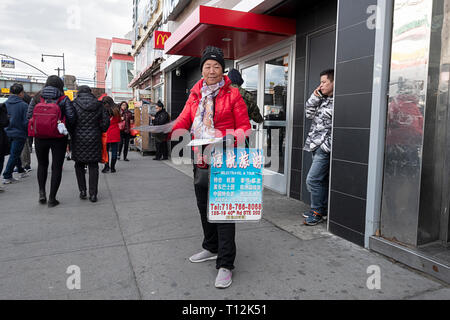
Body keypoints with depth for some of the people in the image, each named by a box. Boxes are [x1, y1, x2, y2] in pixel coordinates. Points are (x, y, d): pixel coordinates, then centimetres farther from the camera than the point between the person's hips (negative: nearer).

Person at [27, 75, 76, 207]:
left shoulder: (36, 98, 2)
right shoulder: (64, 99, -6)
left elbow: (29, 116, 1)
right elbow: (72, 118, -11)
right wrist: (66, 129, 8)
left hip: (40, 137, 3)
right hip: (59, 137, -2)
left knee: (42, 164, 22)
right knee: (57, 167, 5)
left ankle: (42, 192, 12)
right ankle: (52, 198, 7)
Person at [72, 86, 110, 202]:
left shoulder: (74, 104, -3)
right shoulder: (98, 105, 2)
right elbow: (105, 122, -1)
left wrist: (71, 133, 10)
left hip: (78, 139, -1)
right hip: (94, 139, 1)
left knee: (79, 165, 16)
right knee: (93, 166, 5)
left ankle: (82, 191, 14)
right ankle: (93, 194, 4)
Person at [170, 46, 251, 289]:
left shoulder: (232, 95, -2)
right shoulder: (195, 95, 13)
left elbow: (244, 127, -3)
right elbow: (183, 121, 8)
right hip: (200, 160, 6)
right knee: (204, 207, 17)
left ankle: (225, 264, 3)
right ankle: (211, 248, 37)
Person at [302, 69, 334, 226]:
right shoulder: (323, 99, 15)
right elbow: (309, 114, 14)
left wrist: (326, 145, -16)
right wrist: (315, 96, 6)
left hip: (325, 148, -9)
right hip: (317, 147, 9)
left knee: (313, 179, -9)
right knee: (322, 180, 14)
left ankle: (317, 212, 5)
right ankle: (323, 210, 25)